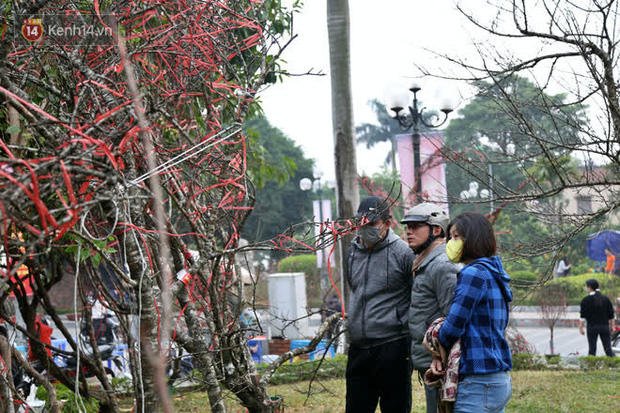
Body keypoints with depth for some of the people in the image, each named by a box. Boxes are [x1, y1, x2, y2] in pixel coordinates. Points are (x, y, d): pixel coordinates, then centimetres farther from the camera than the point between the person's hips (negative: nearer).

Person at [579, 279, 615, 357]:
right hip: (604, 326, 3)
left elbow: (582, 316, -6)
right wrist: (612, 326, 15)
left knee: (592, 349, 4)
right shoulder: (605, 299, 5)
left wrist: (580, 328, 0)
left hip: (592, 327, -3)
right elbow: (611, 315, 8)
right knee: (608, 348, 4)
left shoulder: (586, 300, -5)